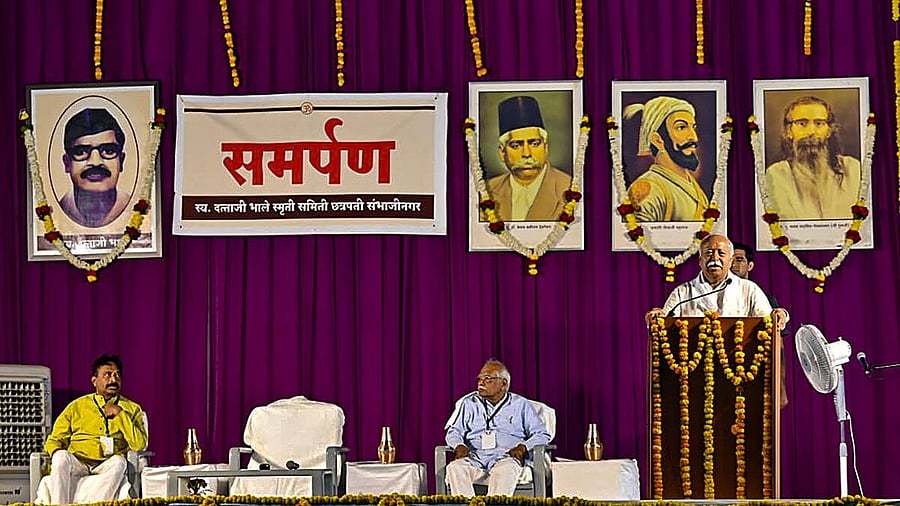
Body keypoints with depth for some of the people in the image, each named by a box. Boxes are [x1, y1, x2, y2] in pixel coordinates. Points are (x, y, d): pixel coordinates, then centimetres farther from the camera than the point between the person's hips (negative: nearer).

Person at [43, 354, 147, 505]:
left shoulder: (132, 409, 17)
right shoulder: (77, 406, 19)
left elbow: (139, 445, 2)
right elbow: (55, 439, 17)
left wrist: (119, 414, -1)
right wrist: (56, 451, -8)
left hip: (108, 465, -1)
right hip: (77, 462, 1)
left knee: (119, 462, -36)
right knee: (62, 457, -32)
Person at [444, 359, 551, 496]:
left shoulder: (521, 405, 15)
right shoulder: (469, 403, 23)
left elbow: (542, 434, 10)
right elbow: (454, 431, 19)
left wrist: (523, 447, -9)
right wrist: (459, 446, -5)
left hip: (506, 457, -2)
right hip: (475, 458, 2)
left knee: (505, 470, -39)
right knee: (454, 468, -32)